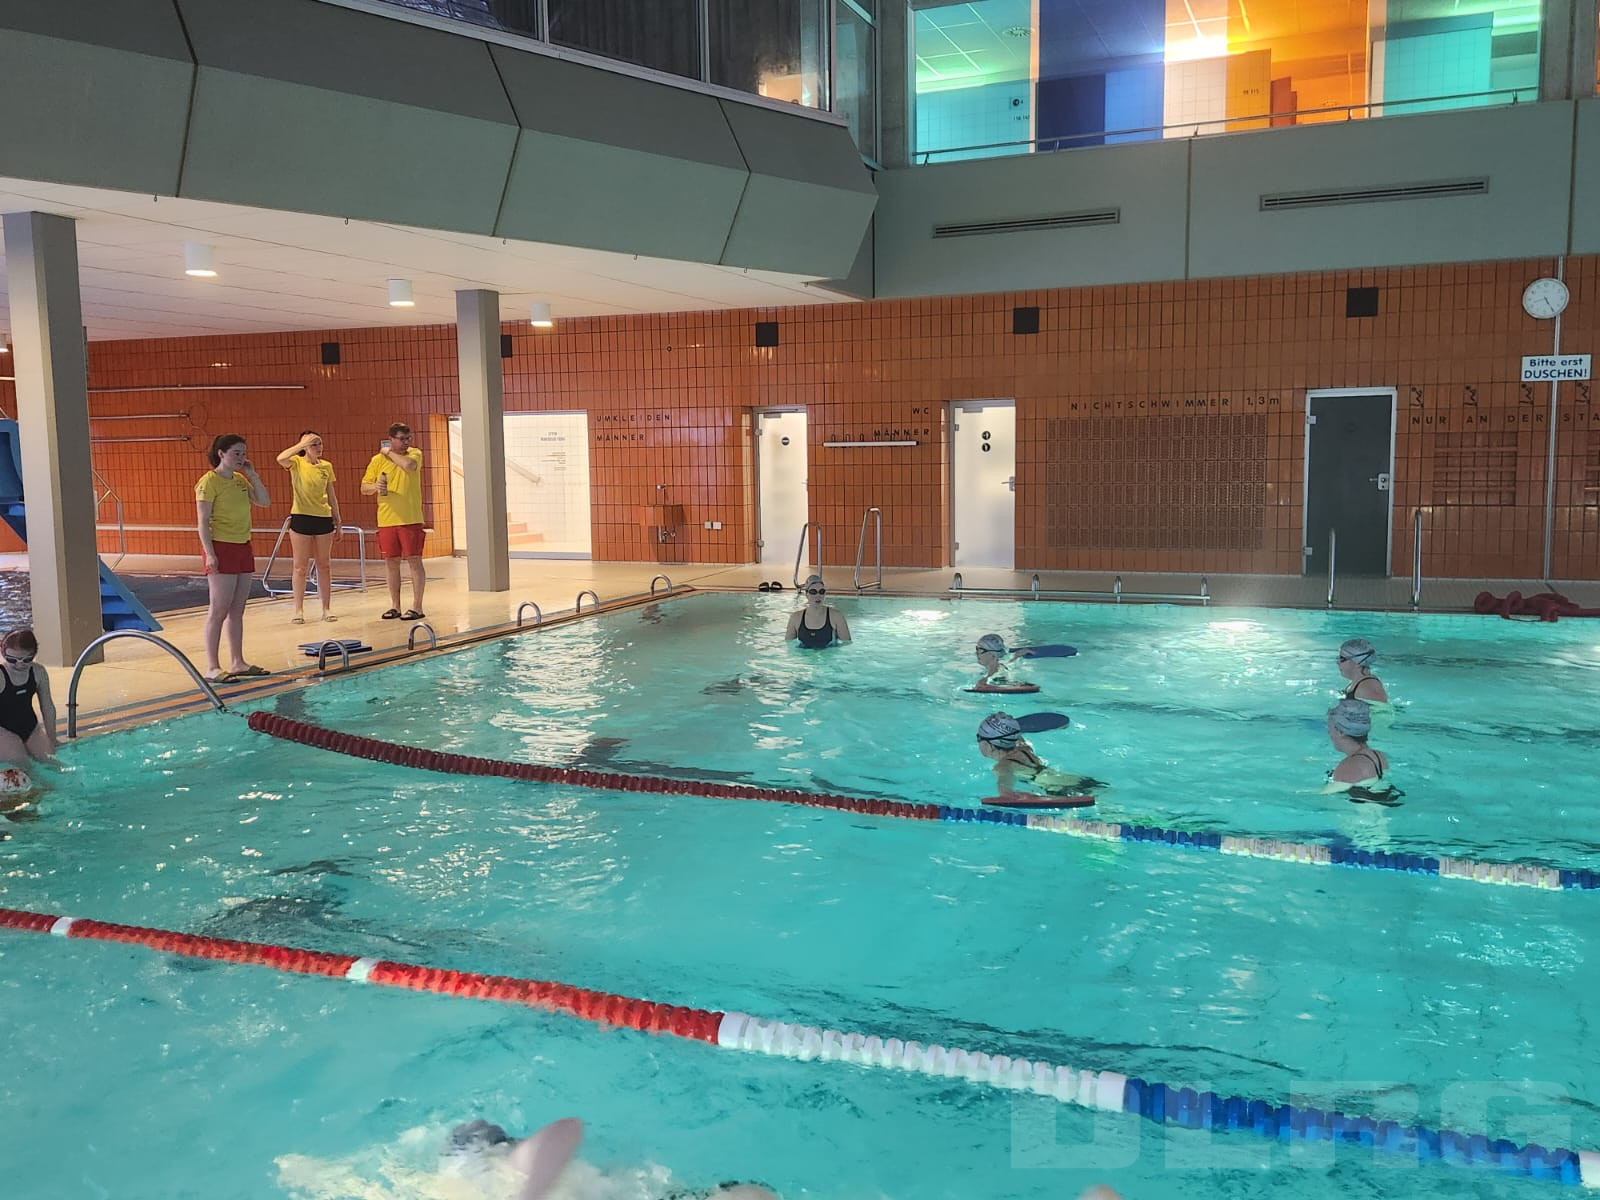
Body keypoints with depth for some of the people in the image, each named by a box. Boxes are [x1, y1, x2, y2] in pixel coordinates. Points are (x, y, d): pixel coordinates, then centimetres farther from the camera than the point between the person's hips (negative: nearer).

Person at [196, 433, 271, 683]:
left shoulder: (240, 480, 12)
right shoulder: (209, 482, -10)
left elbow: (264, 501, 9)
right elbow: (203, 521, -13)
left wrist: (252, 474, 3)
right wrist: (209, 554, -19)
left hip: (242, 547, 8)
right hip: (221, 548, -8)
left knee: (237, 611, 11)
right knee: (218, 611, -6)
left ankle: (238, 662, 17)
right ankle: (212, 667, -2)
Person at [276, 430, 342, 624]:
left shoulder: (327, 466, 7)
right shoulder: (296, 463, -3)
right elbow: (280, 459, -28)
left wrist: (337, 520, 12)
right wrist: (301, 445, -24)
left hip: (323, 519, 3)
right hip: (301, 518, -3)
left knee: (324, 565, 8)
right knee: (301, 566, 1)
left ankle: (326, 608, 14)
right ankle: (299, 610, 7)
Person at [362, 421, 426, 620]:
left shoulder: (414, 453, 0)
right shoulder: (377, 460, 6)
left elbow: (408, 465, -24)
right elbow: (364, 488, 9)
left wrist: (389, 453, -9)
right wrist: (375, 487, -12)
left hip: (410, 519, -3)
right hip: (386, 520, 3)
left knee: (414, 560, -3)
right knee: (391, 563, 9)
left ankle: (417, 607, 3)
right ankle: (395, 606, 19)